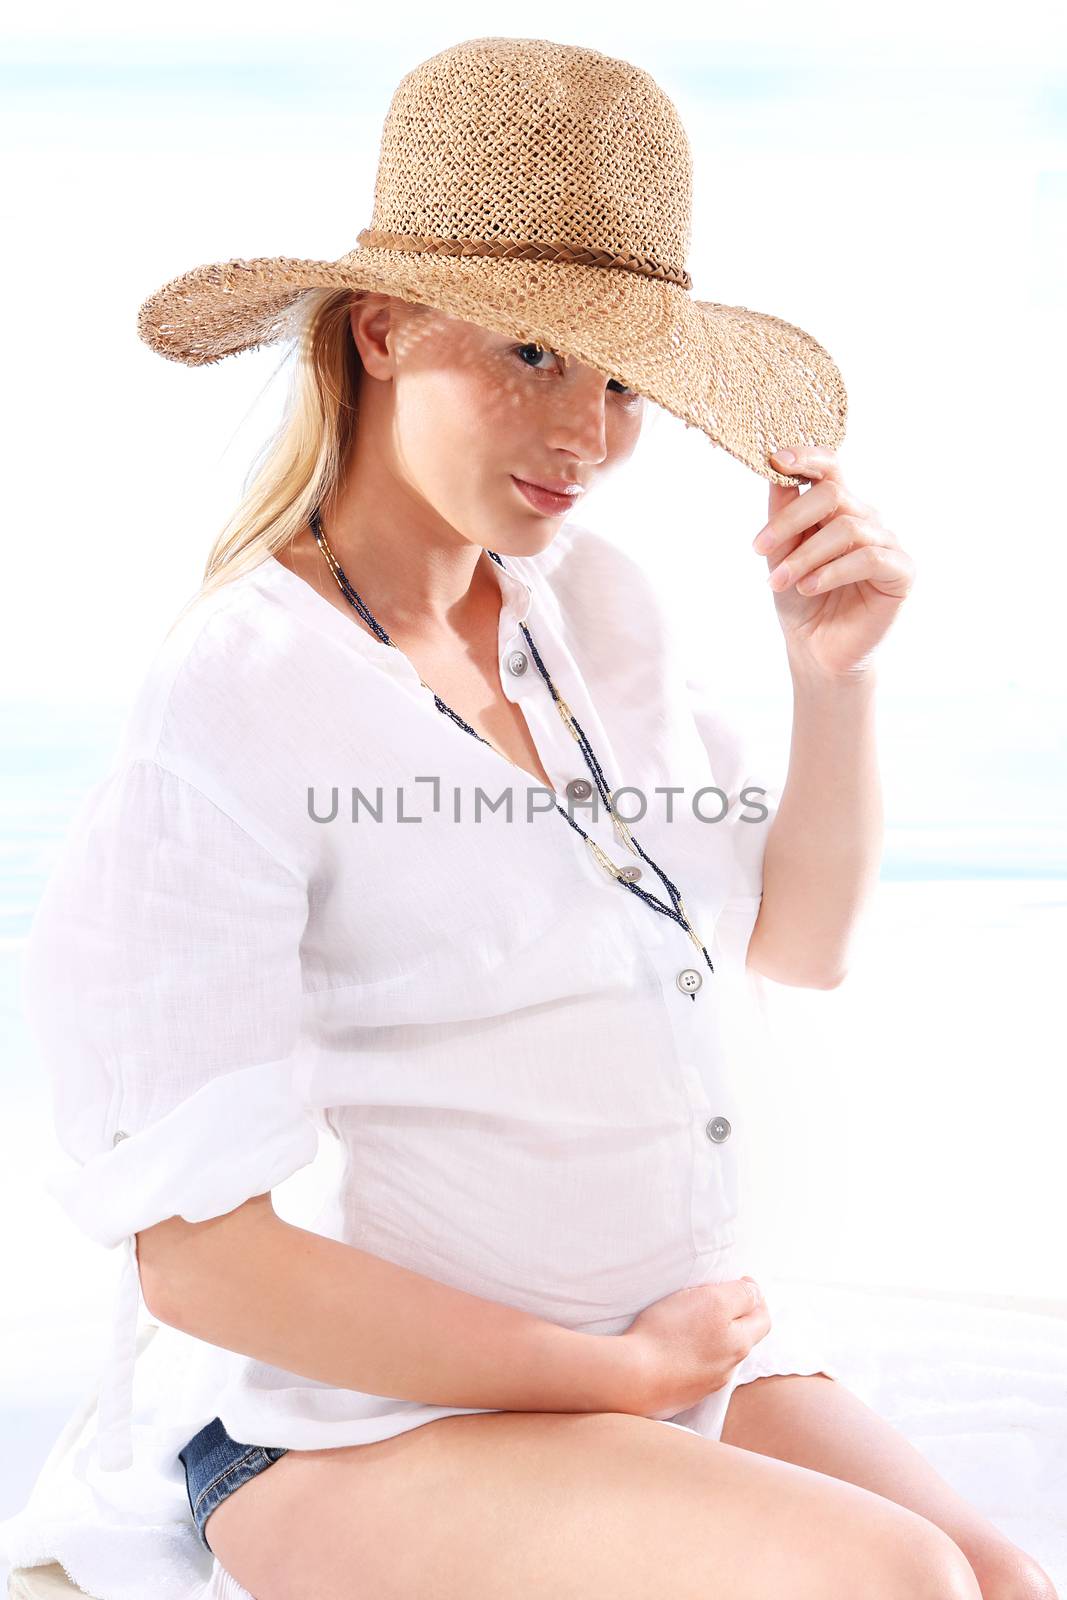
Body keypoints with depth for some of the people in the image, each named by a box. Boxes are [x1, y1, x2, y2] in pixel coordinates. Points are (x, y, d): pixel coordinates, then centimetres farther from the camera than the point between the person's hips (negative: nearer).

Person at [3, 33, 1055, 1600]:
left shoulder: (595, 602, 3)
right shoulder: (232, 716, -17)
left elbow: (803, 941, 12)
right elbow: (195, 1251, -18)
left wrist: (835, 674, -5)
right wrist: (621, 1373, -12)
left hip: (678, 1351, 6)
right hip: (356, 1420, -6)